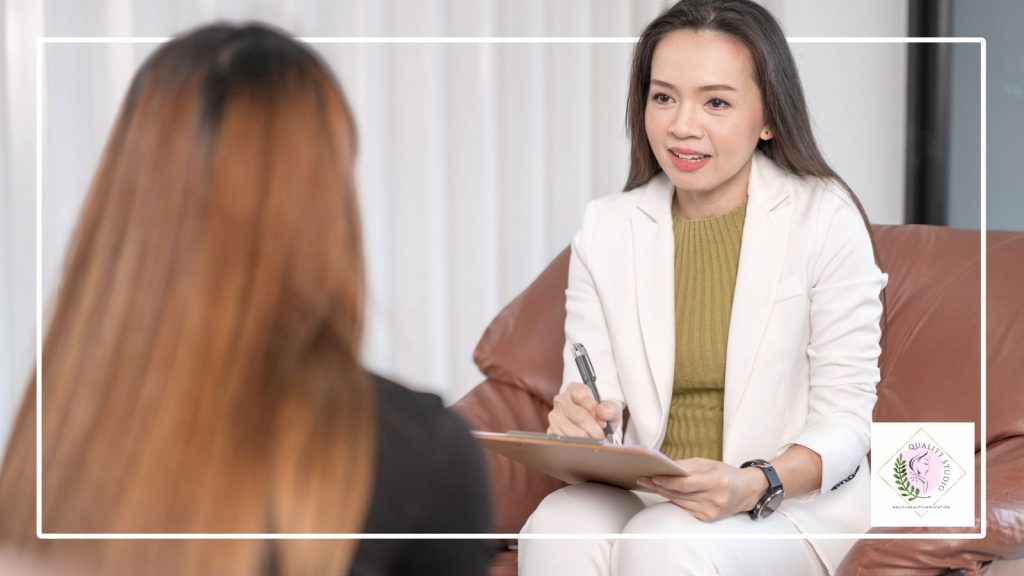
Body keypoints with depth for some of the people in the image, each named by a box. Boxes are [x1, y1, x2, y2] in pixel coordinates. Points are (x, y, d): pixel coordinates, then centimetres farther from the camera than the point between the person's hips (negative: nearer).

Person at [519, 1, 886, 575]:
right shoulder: (605, 230, 5)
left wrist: (755, 485, -27)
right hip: (640, 493, 3)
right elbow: (590, 398, 3)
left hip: (793, 501, -2)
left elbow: (843, 420, -7)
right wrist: (578, 420, -23)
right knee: (555, 530, -31)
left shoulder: (826, 220, -6)